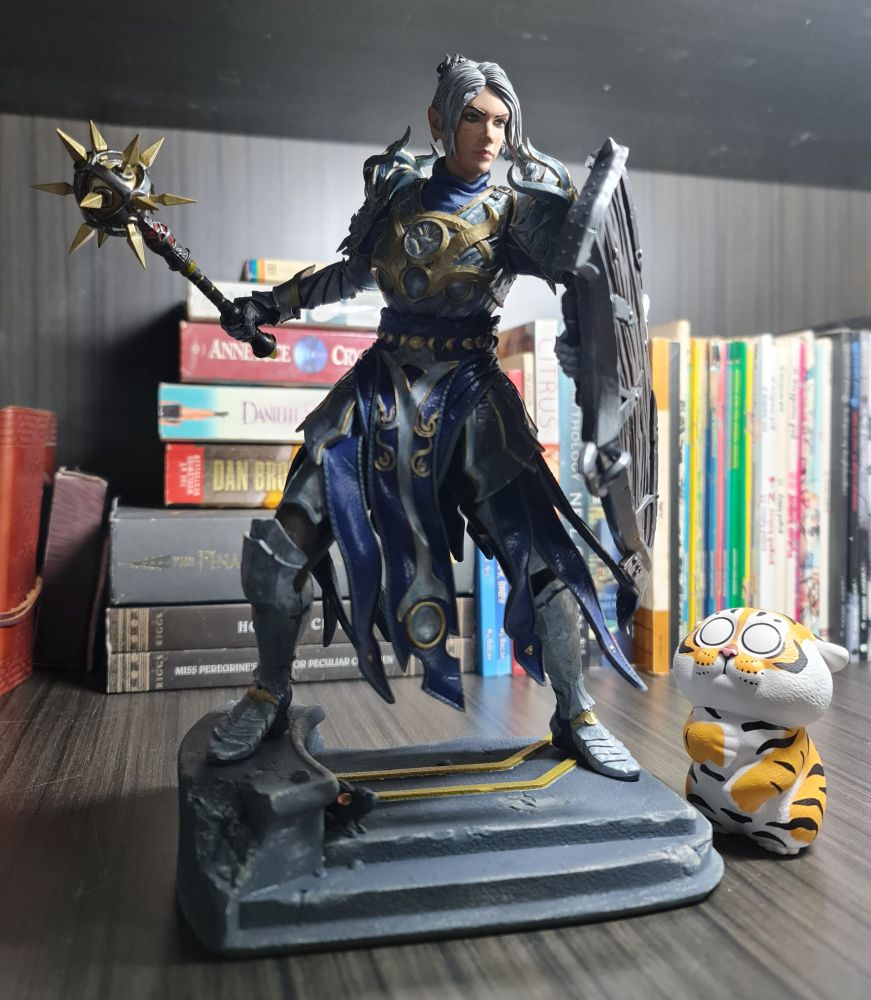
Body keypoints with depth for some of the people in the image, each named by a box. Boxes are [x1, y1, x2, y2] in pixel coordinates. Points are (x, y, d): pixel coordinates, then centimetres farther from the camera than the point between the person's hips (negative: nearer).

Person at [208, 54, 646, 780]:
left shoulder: (515, 209, 1)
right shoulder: (398, 186, 8)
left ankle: (576, 718, 12)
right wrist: (271, 306, 22)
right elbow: (353, 273, 21)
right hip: (384, 388, 2)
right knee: (284, 545, -5)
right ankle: (269, 699, 18)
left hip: (468, 395, -2)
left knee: (542, 555, -10)